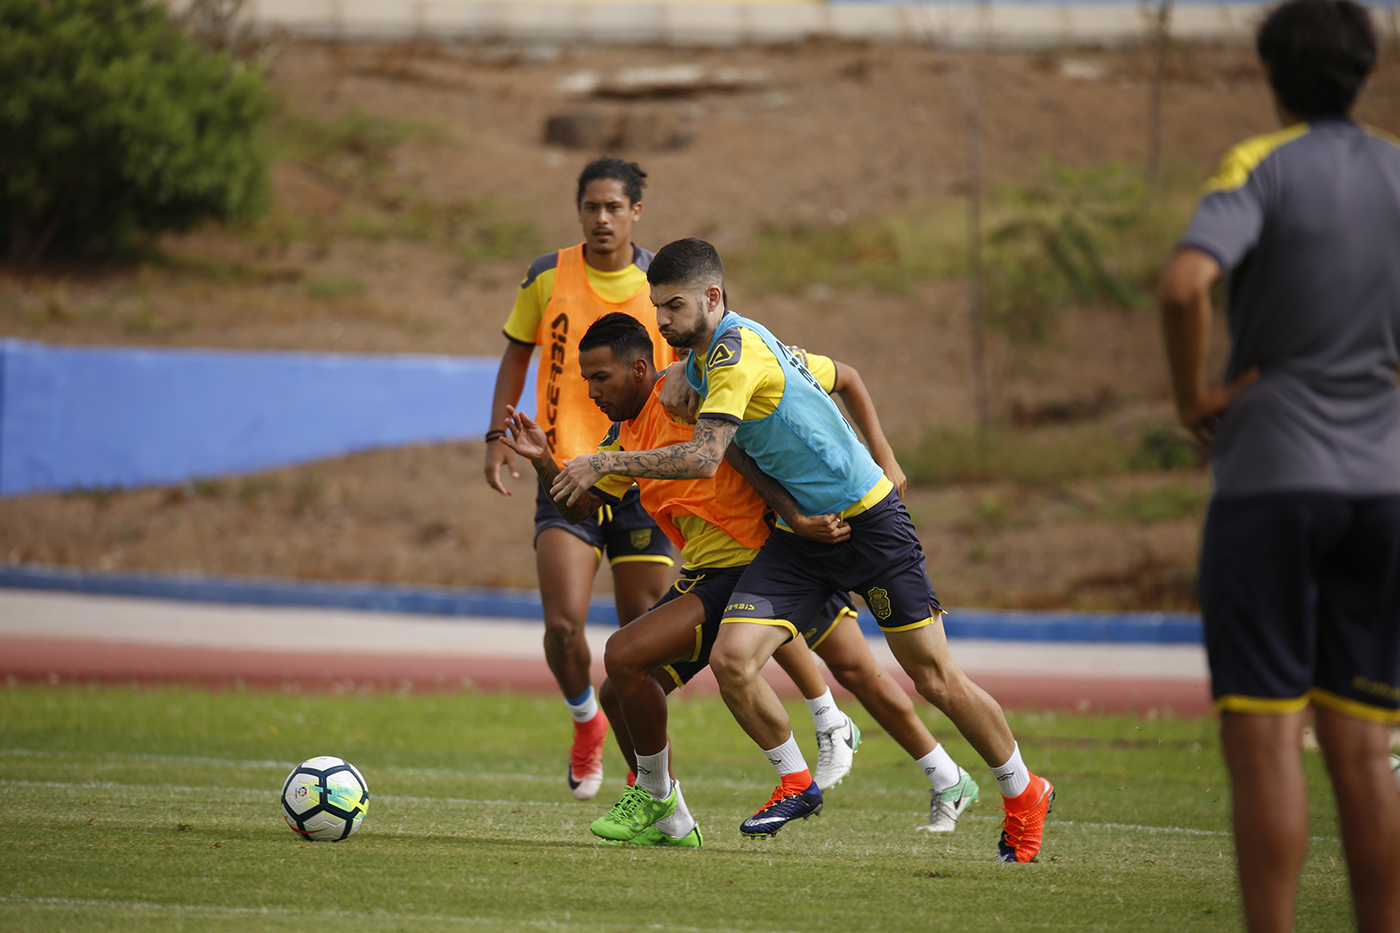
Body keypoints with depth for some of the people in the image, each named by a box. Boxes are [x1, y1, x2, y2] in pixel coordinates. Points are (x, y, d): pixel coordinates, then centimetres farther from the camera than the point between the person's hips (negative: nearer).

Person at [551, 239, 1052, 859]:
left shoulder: (736, 348, -21)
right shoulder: (701, 355, 7)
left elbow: (705, 457, -30)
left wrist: (606, 463, -28)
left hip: (867, 521, -8)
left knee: (935, 679, -1)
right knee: (730, 658, -13)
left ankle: (1024, 795, 19)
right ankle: (796, 784, 8)